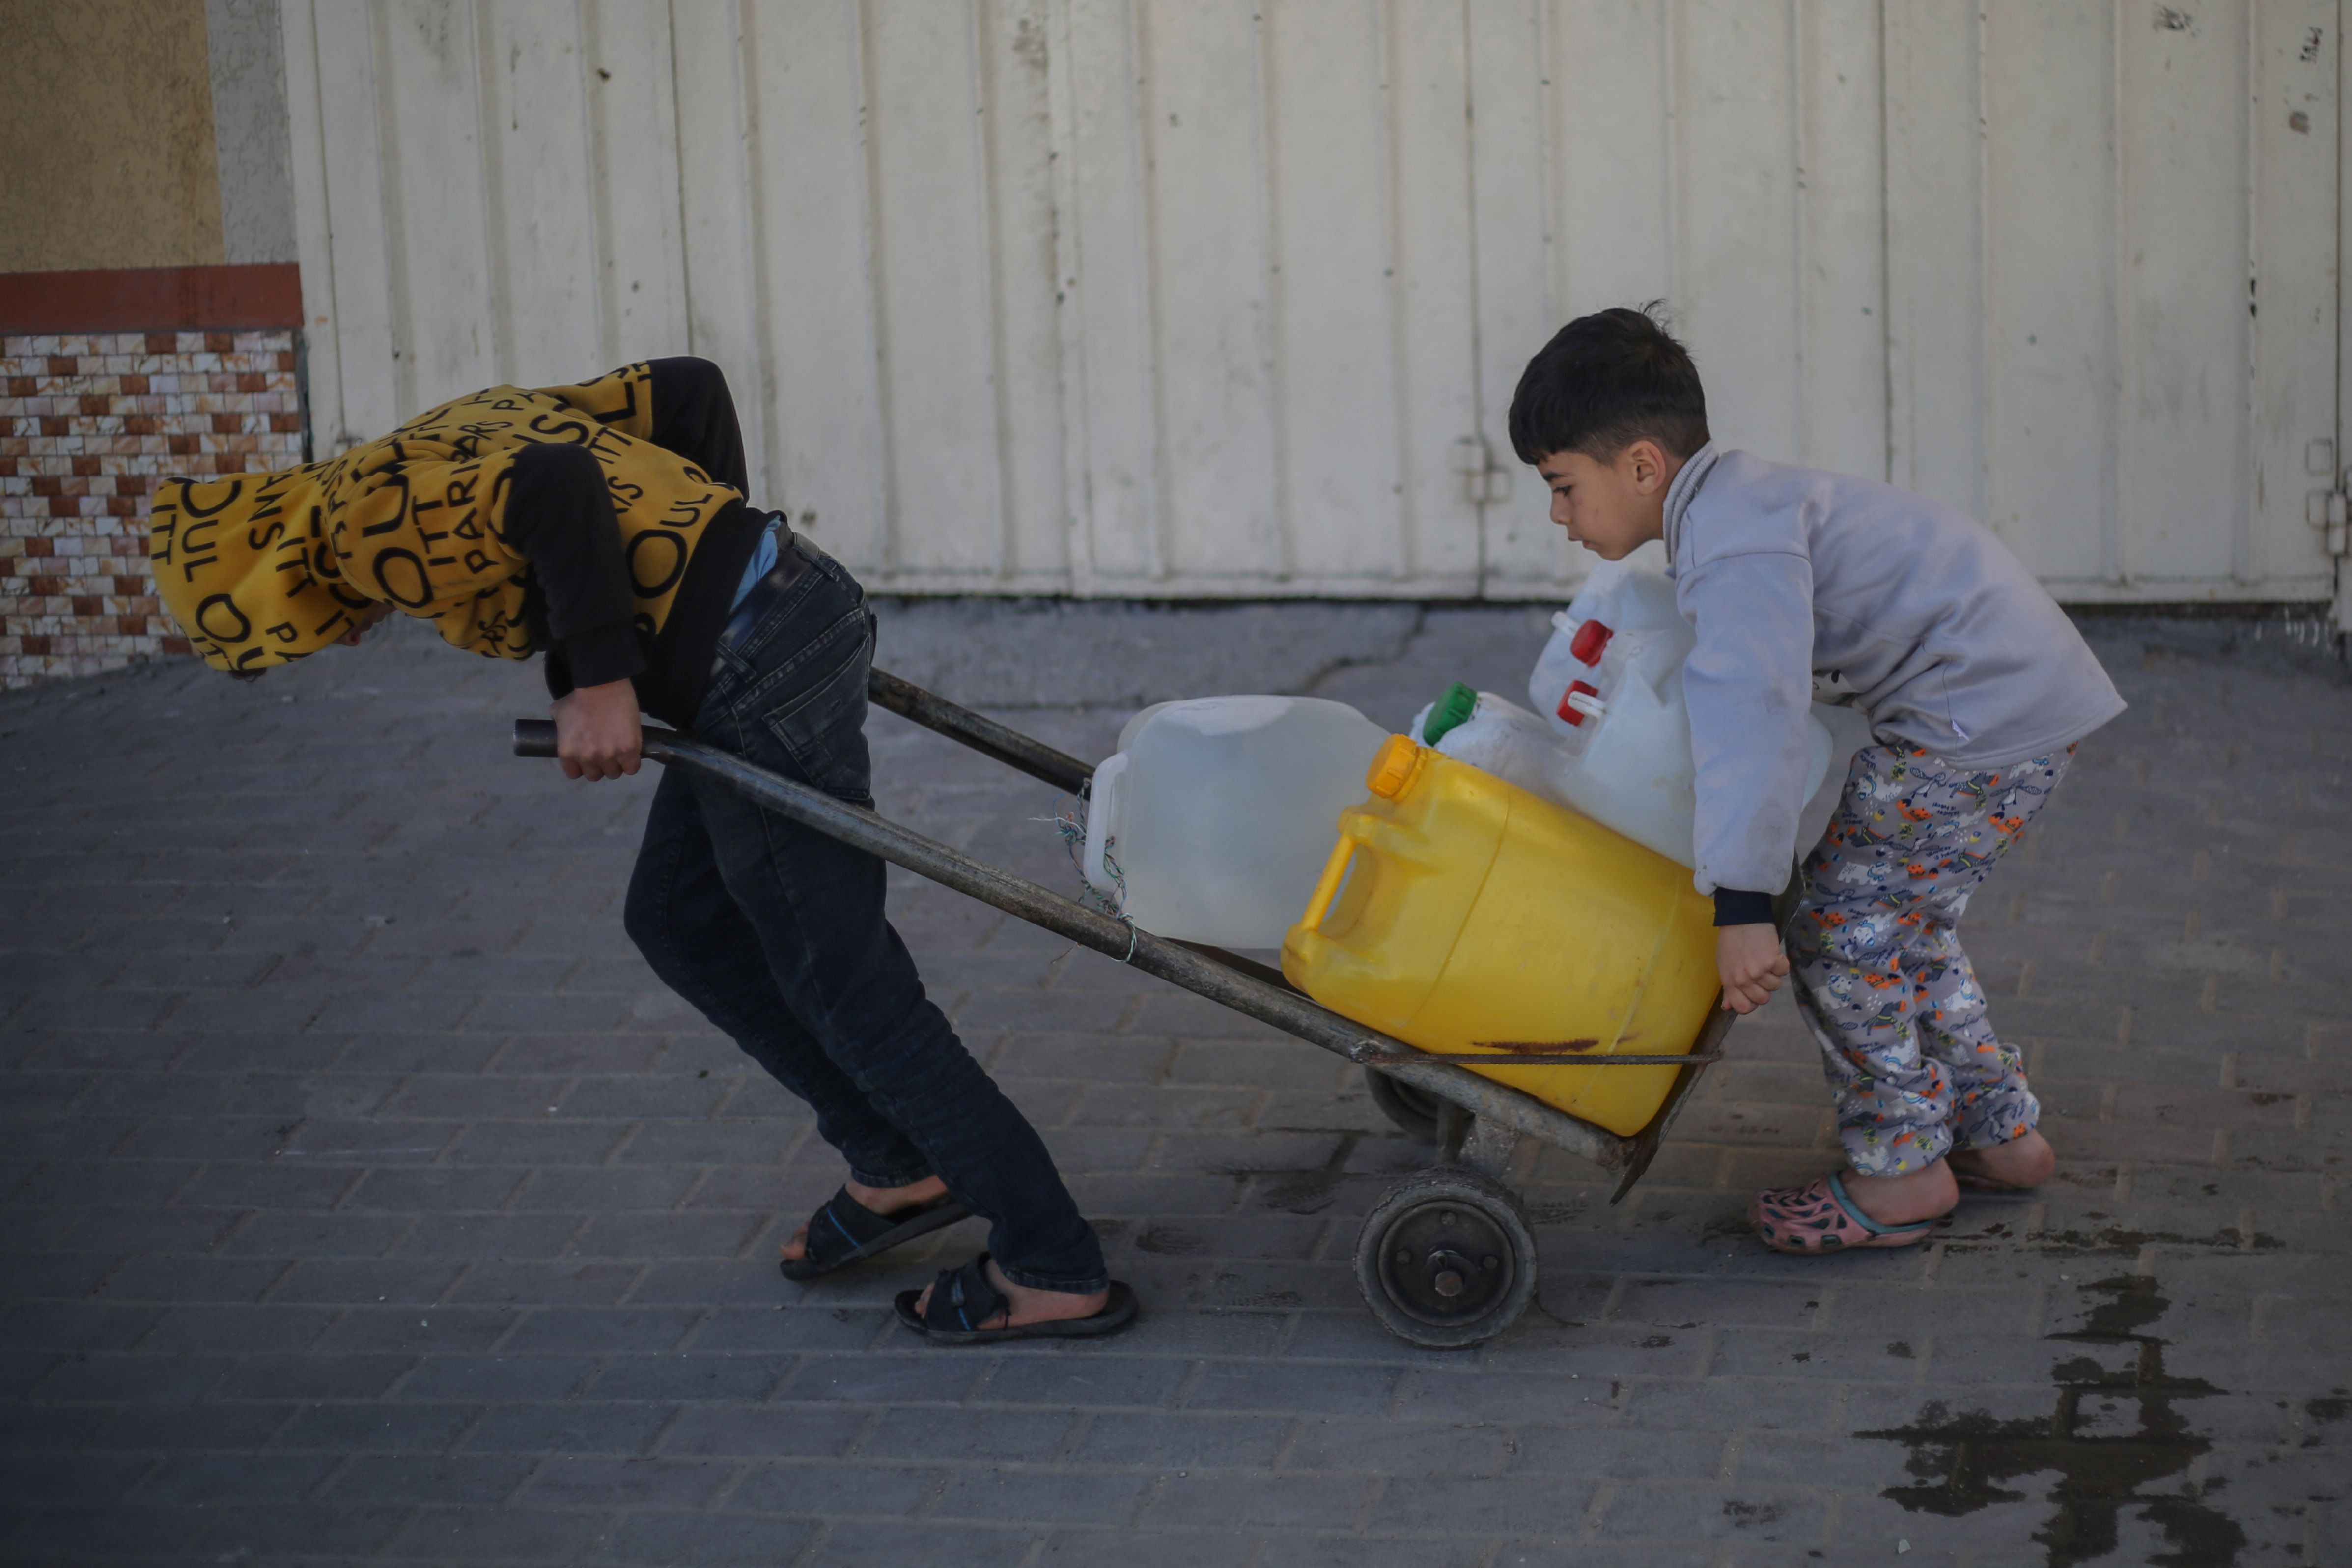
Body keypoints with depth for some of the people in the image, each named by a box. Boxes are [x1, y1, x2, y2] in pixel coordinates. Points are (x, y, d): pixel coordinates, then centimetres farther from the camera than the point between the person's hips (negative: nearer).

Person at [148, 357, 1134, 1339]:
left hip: (755, 675, -10)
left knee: (844, 984, -1)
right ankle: (899, 1168, 29)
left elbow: (555, 488, -25)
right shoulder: (457, 434, 20)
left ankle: (1055, 1271, 4)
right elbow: (686, 388, 18)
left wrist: (599, 683, -20)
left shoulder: (361, 527, -7)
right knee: (678, 917, 22)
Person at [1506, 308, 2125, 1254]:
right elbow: (1732, 689, 29)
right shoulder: (1731, 505, 13)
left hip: (1985, 713, -11)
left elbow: (1755, 714, -32)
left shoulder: (1734, 543, -20)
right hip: (2018, 693, 11)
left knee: (1842, 930, -5)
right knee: (1900, 925, 21)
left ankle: (1900, 1173, 6)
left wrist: (1741, 903, -36)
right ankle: (1998, 1133, 29)